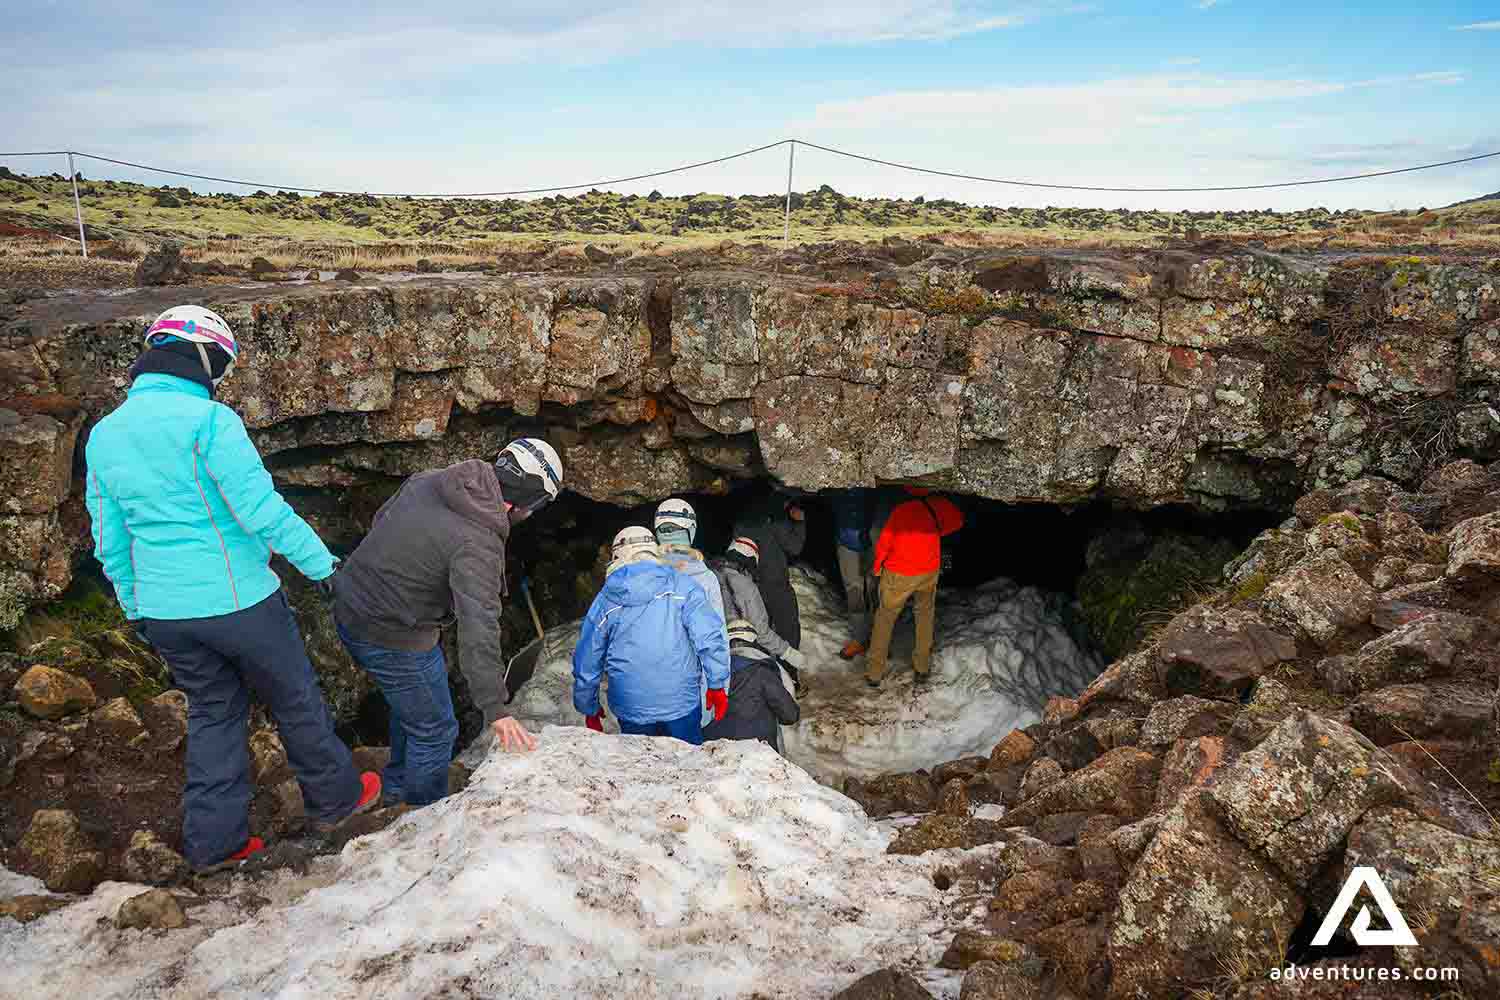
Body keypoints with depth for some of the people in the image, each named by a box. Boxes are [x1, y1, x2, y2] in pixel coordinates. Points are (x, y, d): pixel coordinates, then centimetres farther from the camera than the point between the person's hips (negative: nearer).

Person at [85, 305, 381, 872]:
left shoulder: (103, 435, 6)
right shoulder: (208, 420, -16)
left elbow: (109, 541, 12)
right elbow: (262, 509, -21)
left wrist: (135, 607, 22)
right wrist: (321, 563, -13)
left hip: (163, 610, 6)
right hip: (237, 601, -6)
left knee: (212, 712, 21)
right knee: (296, 700, 14)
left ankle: (213, 840, 25)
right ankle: (335, 798, 31)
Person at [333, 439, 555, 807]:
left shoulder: (427, 479, -2)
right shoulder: (478, 545, -27)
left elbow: (380, 518, 15)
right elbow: (478, 627, -33)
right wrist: (495, 709, -32)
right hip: (393, 639, -9)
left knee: (411, 702, 31)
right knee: (434, 731, 11)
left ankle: (398, 787, 50)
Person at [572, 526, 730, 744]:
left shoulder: (603, 601, 3)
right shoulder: (681, 587, -4)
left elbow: (586, 665, 9)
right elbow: (710, 638, -13)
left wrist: (589, 709, 21)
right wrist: (718, 685, -4)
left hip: (631, 711, 2)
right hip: (682, 703, -1)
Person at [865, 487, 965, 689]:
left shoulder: (900, 510, -21)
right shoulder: (938, 506, -15)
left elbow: (883, 543, -12)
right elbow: (958, 520, 6)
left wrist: (877, 566, 5)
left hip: (898, 574, -2)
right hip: (929, 572, 2)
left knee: (885, 617, 13)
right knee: (925, 613, 23)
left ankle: (874, 672, 15)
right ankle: (922, 667, 25)